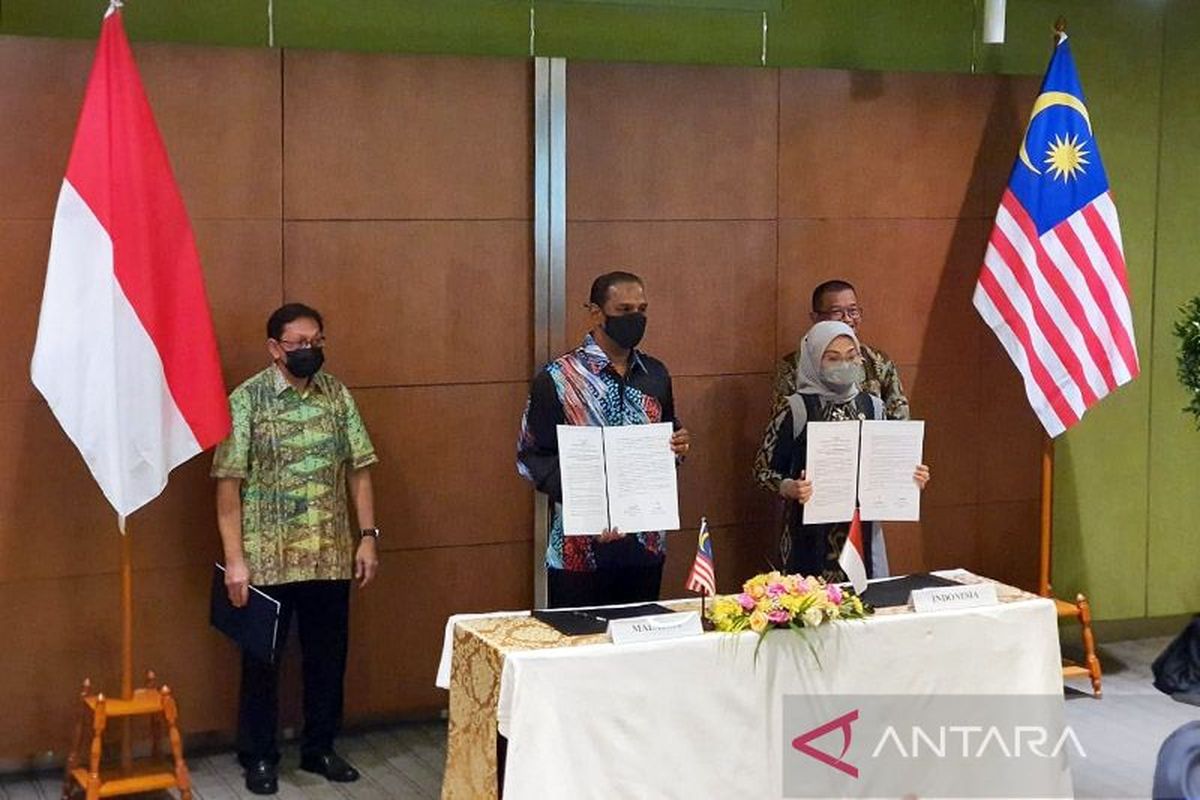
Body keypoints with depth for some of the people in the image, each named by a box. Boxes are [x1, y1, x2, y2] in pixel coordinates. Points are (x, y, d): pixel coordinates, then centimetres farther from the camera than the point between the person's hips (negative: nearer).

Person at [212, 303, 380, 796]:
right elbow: (229, 483, -10)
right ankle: (258, 756, 22)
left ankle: (319, 748, 29)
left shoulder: (338, 395, 4)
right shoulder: (247, 400, -9)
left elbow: (358, 469, 8)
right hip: (268, 557, -4)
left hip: (330, 555, 4)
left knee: (328, 655, 12)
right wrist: (234, 559, -14)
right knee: (262, 658, 8)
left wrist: (368, 536, 2)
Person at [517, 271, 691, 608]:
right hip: (582, 546, -5)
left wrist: (678, 445, -4)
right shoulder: (556, 379, -7)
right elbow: (531, 456, -8)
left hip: (646, 541, 5)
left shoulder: (655, 374, 9)